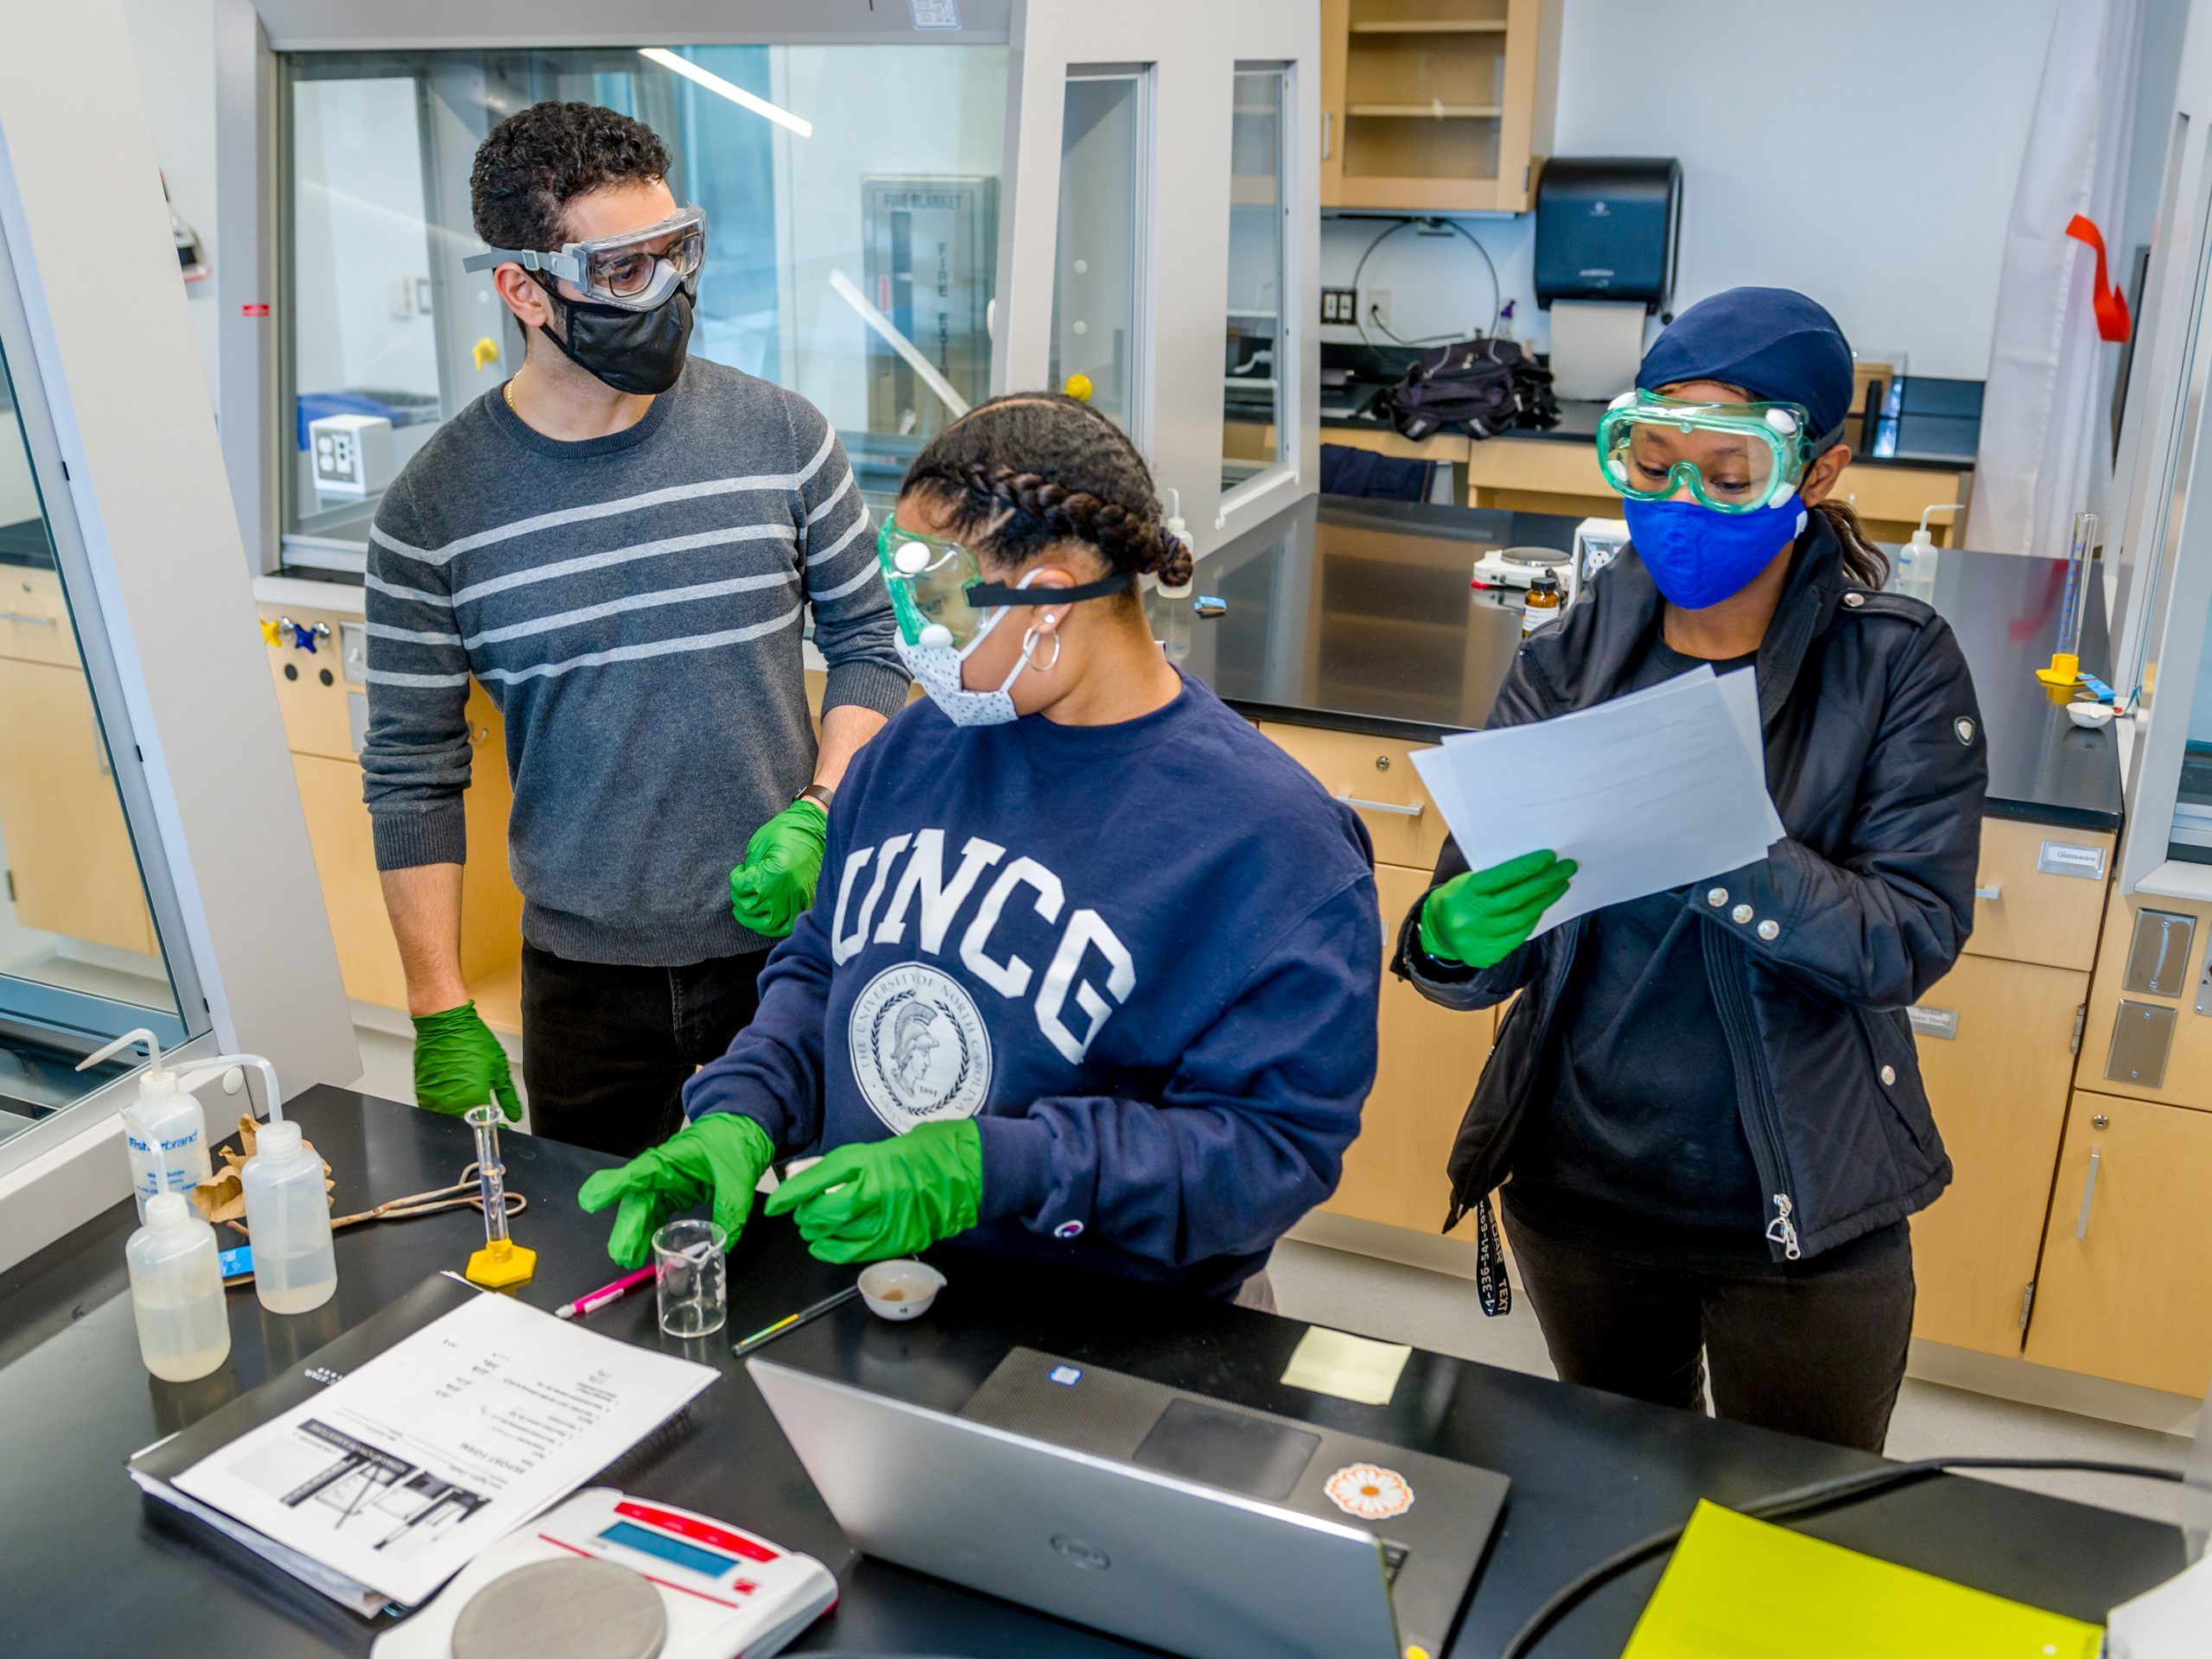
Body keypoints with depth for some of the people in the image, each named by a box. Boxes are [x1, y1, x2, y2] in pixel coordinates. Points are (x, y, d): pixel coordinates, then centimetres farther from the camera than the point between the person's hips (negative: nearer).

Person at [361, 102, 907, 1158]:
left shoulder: (780, 436, -5)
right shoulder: (434, 507, -7)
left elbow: (867, 647, 4)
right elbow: (411, 774, -1)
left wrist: (816, 816, -12)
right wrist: (440, 1016, -2)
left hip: (787, 944, 0)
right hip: (583, 977, 0)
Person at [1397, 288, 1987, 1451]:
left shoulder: (1898, 667, -9)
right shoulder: (1568, 659, -4)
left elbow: (1914, 933, -18)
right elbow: (1467, 931, -9)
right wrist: (1456, 940, -32)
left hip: (1804, 1225, -2)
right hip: (1577, 1190, 2)